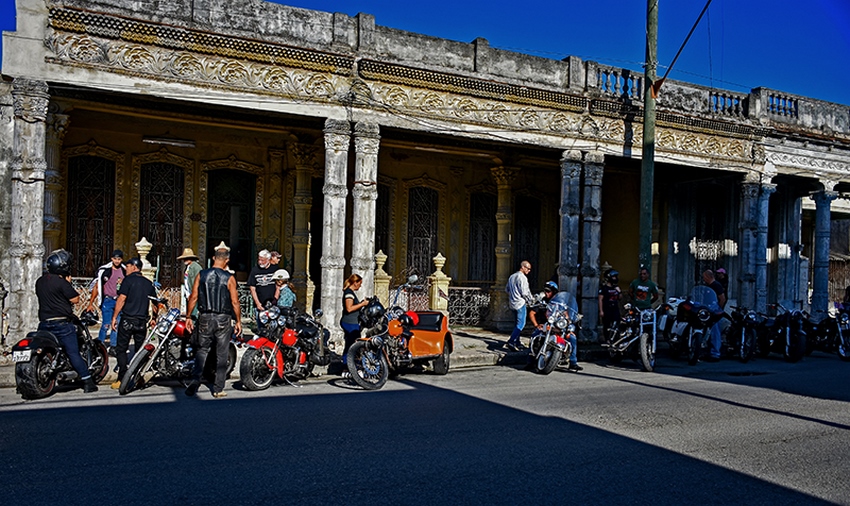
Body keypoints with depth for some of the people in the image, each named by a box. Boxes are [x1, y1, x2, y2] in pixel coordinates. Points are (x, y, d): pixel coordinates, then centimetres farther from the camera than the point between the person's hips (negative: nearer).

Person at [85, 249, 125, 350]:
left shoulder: (125, 271, 7)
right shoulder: (104, 270, -3)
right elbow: (96, 286, 1)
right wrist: (91, 303, 0)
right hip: (107, 301, -3)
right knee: (106, 325, -7)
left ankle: (113, 346, 14)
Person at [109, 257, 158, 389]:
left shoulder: (129, 279, -5)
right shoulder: (148, 283, 11)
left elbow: (121, 299, -12)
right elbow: (154, 303, 13)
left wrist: (114, 317, -9)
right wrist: (154, 318, 25)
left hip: (128, 319, -5)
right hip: (142, 321, 5)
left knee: (121, 349, 1)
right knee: (139, 350, 12)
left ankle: (122, 379, -6)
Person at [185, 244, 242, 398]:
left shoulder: (201, 275, 0)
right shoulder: (229, 278, -7)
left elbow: (193, 298, 0)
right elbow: (235, 302, -7)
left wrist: (188, 317, 9)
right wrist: (239, 321, 2)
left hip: (205, 318, 2)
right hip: (223, 319, -2)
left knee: (202, 350, 13)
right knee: (221, 355, 7)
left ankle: (195, 379, -5)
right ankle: (218, 389, 11)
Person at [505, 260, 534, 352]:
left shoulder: (512, 276, 15)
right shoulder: (522, 277, -13)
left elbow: (506, 289, 20)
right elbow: (525, 292, -16)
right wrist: (531, 299, 0)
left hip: (512, 303, 9)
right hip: (520, 303, -9)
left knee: (518, 323, 17)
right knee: (521, 323, -9)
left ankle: (517, 343, 19)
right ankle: (511, 342, -19)